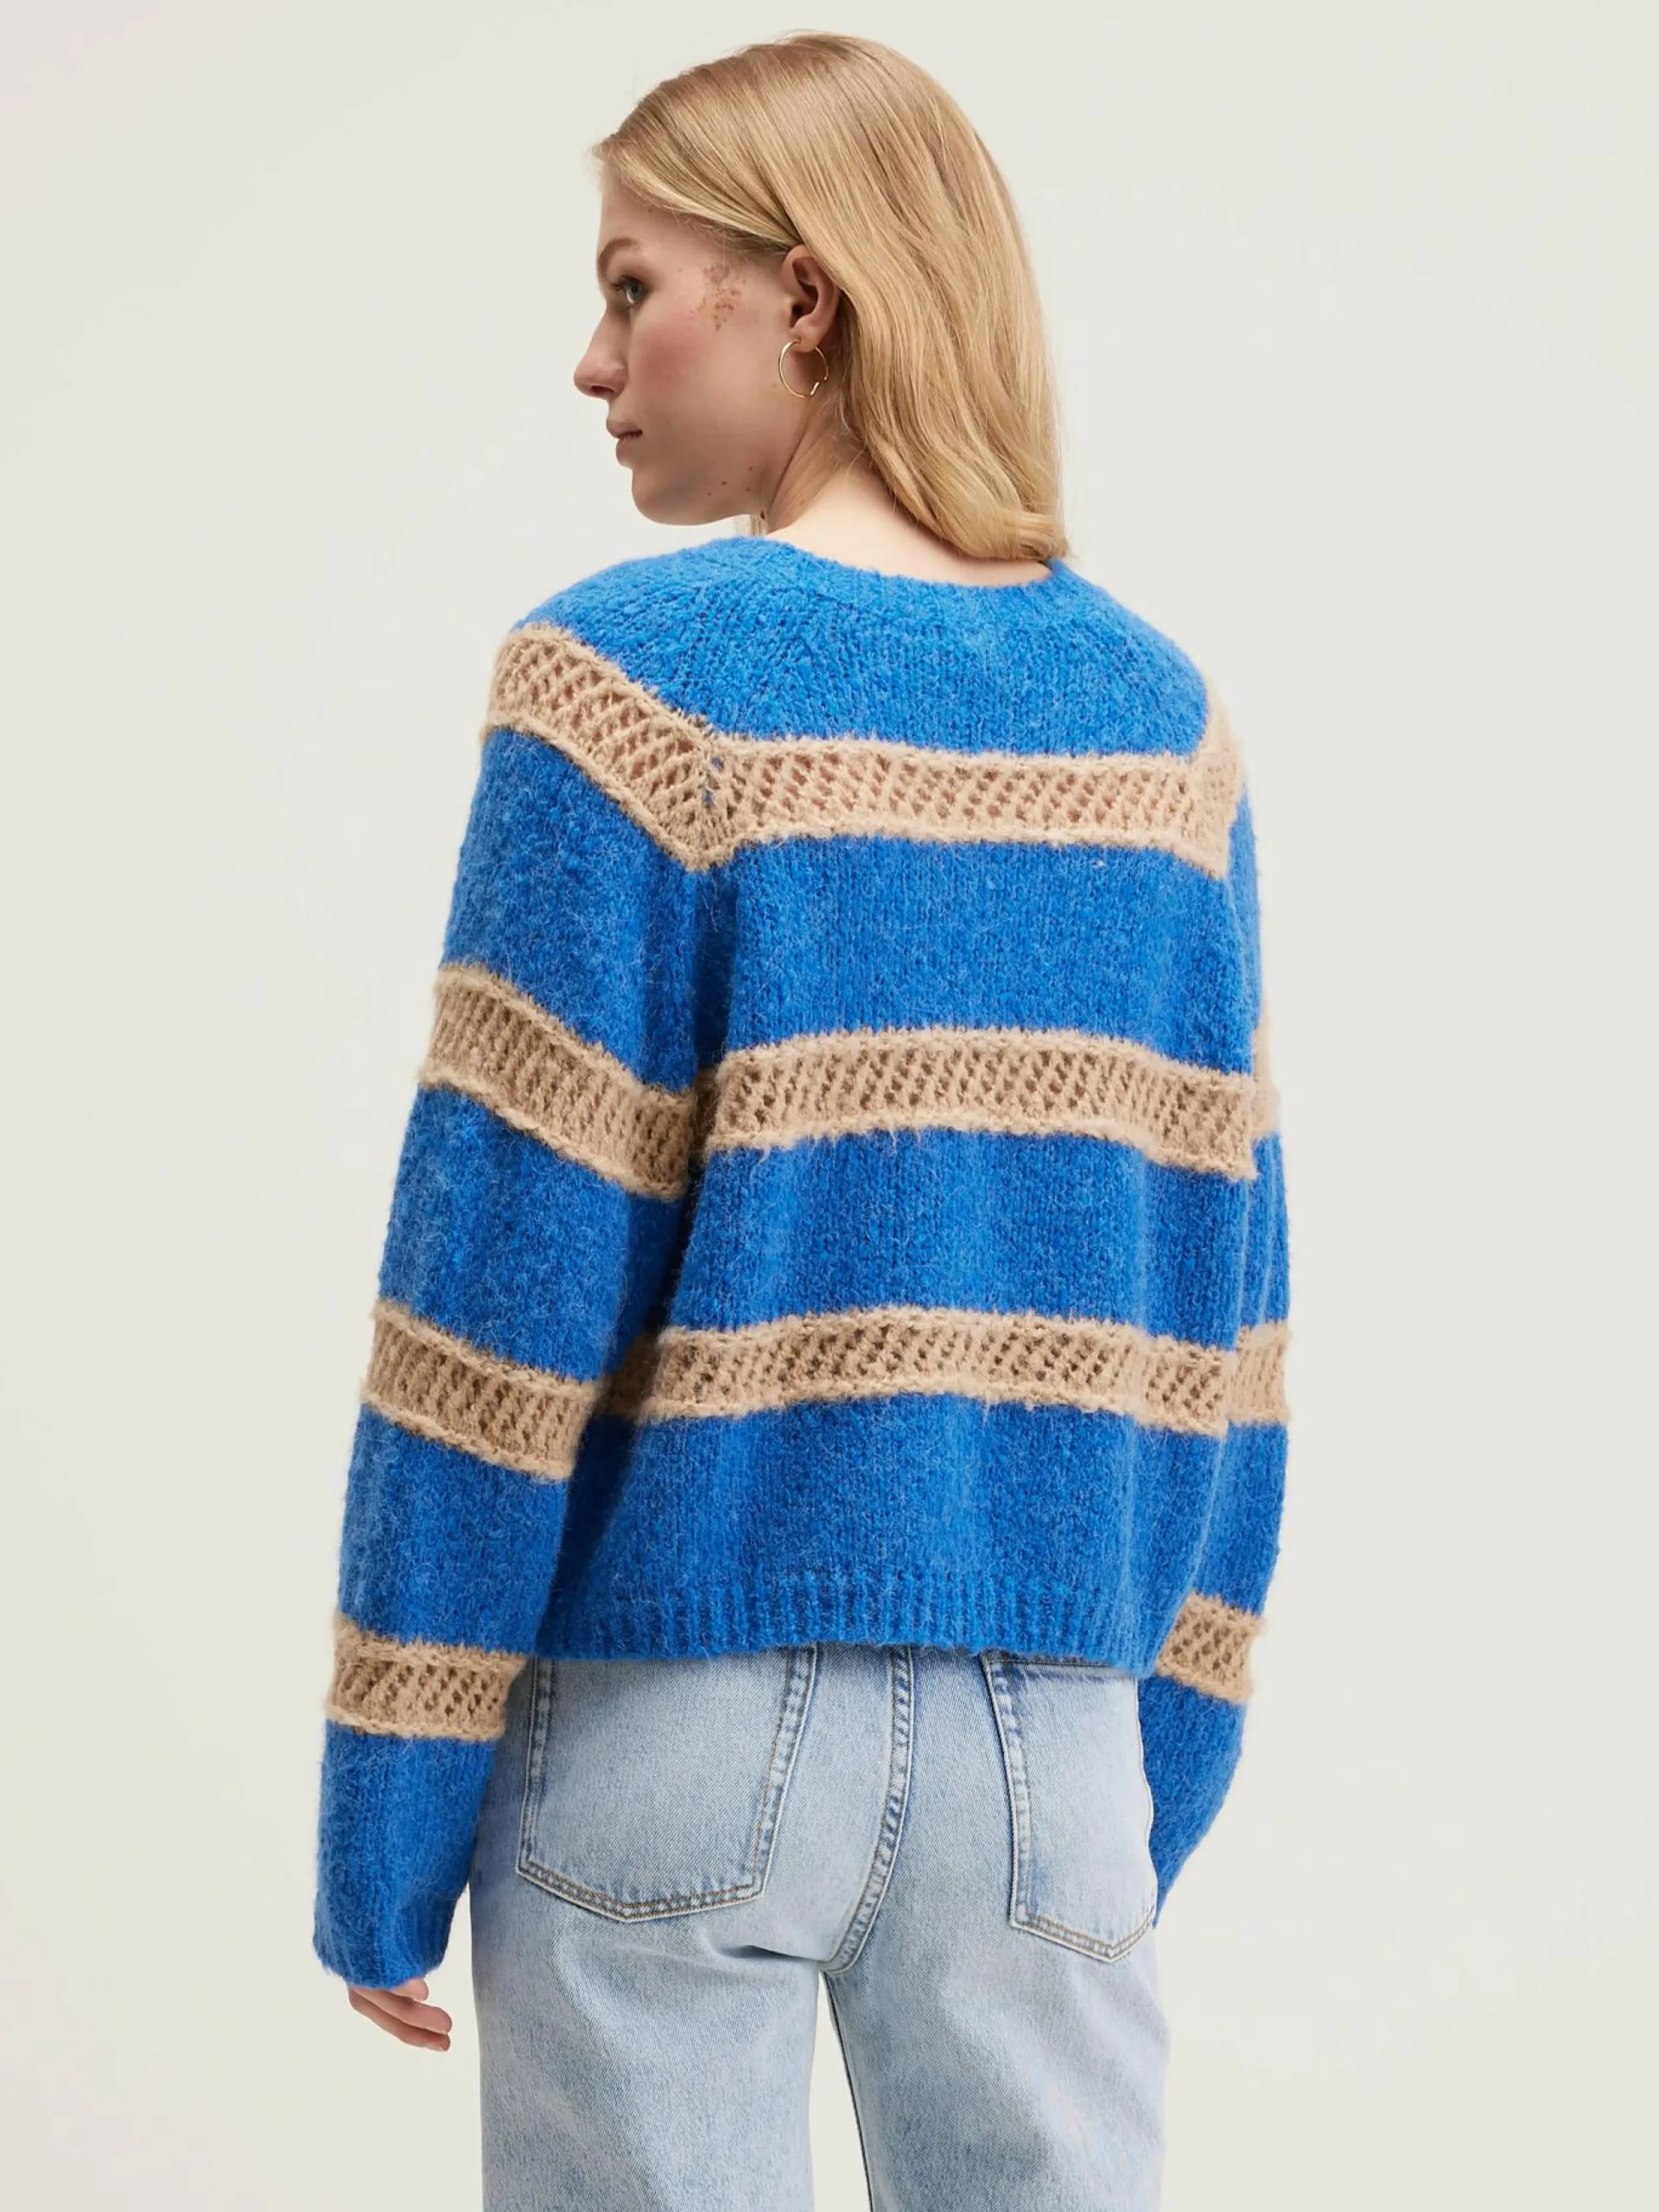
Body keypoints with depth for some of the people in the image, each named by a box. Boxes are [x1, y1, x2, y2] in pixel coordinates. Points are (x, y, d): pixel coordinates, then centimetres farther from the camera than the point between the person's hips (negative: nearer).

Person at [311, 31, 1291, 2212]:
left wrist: (382, 1828, -4)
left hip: (683, 1704, -4)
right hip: (1056, 1737, 4)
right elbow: (1217, 1274, 7)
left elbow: (509, 1263, -11)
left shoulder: (631, 679, -9)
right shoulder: (1164, 713, 5)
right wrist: (1170, 1750, 15)